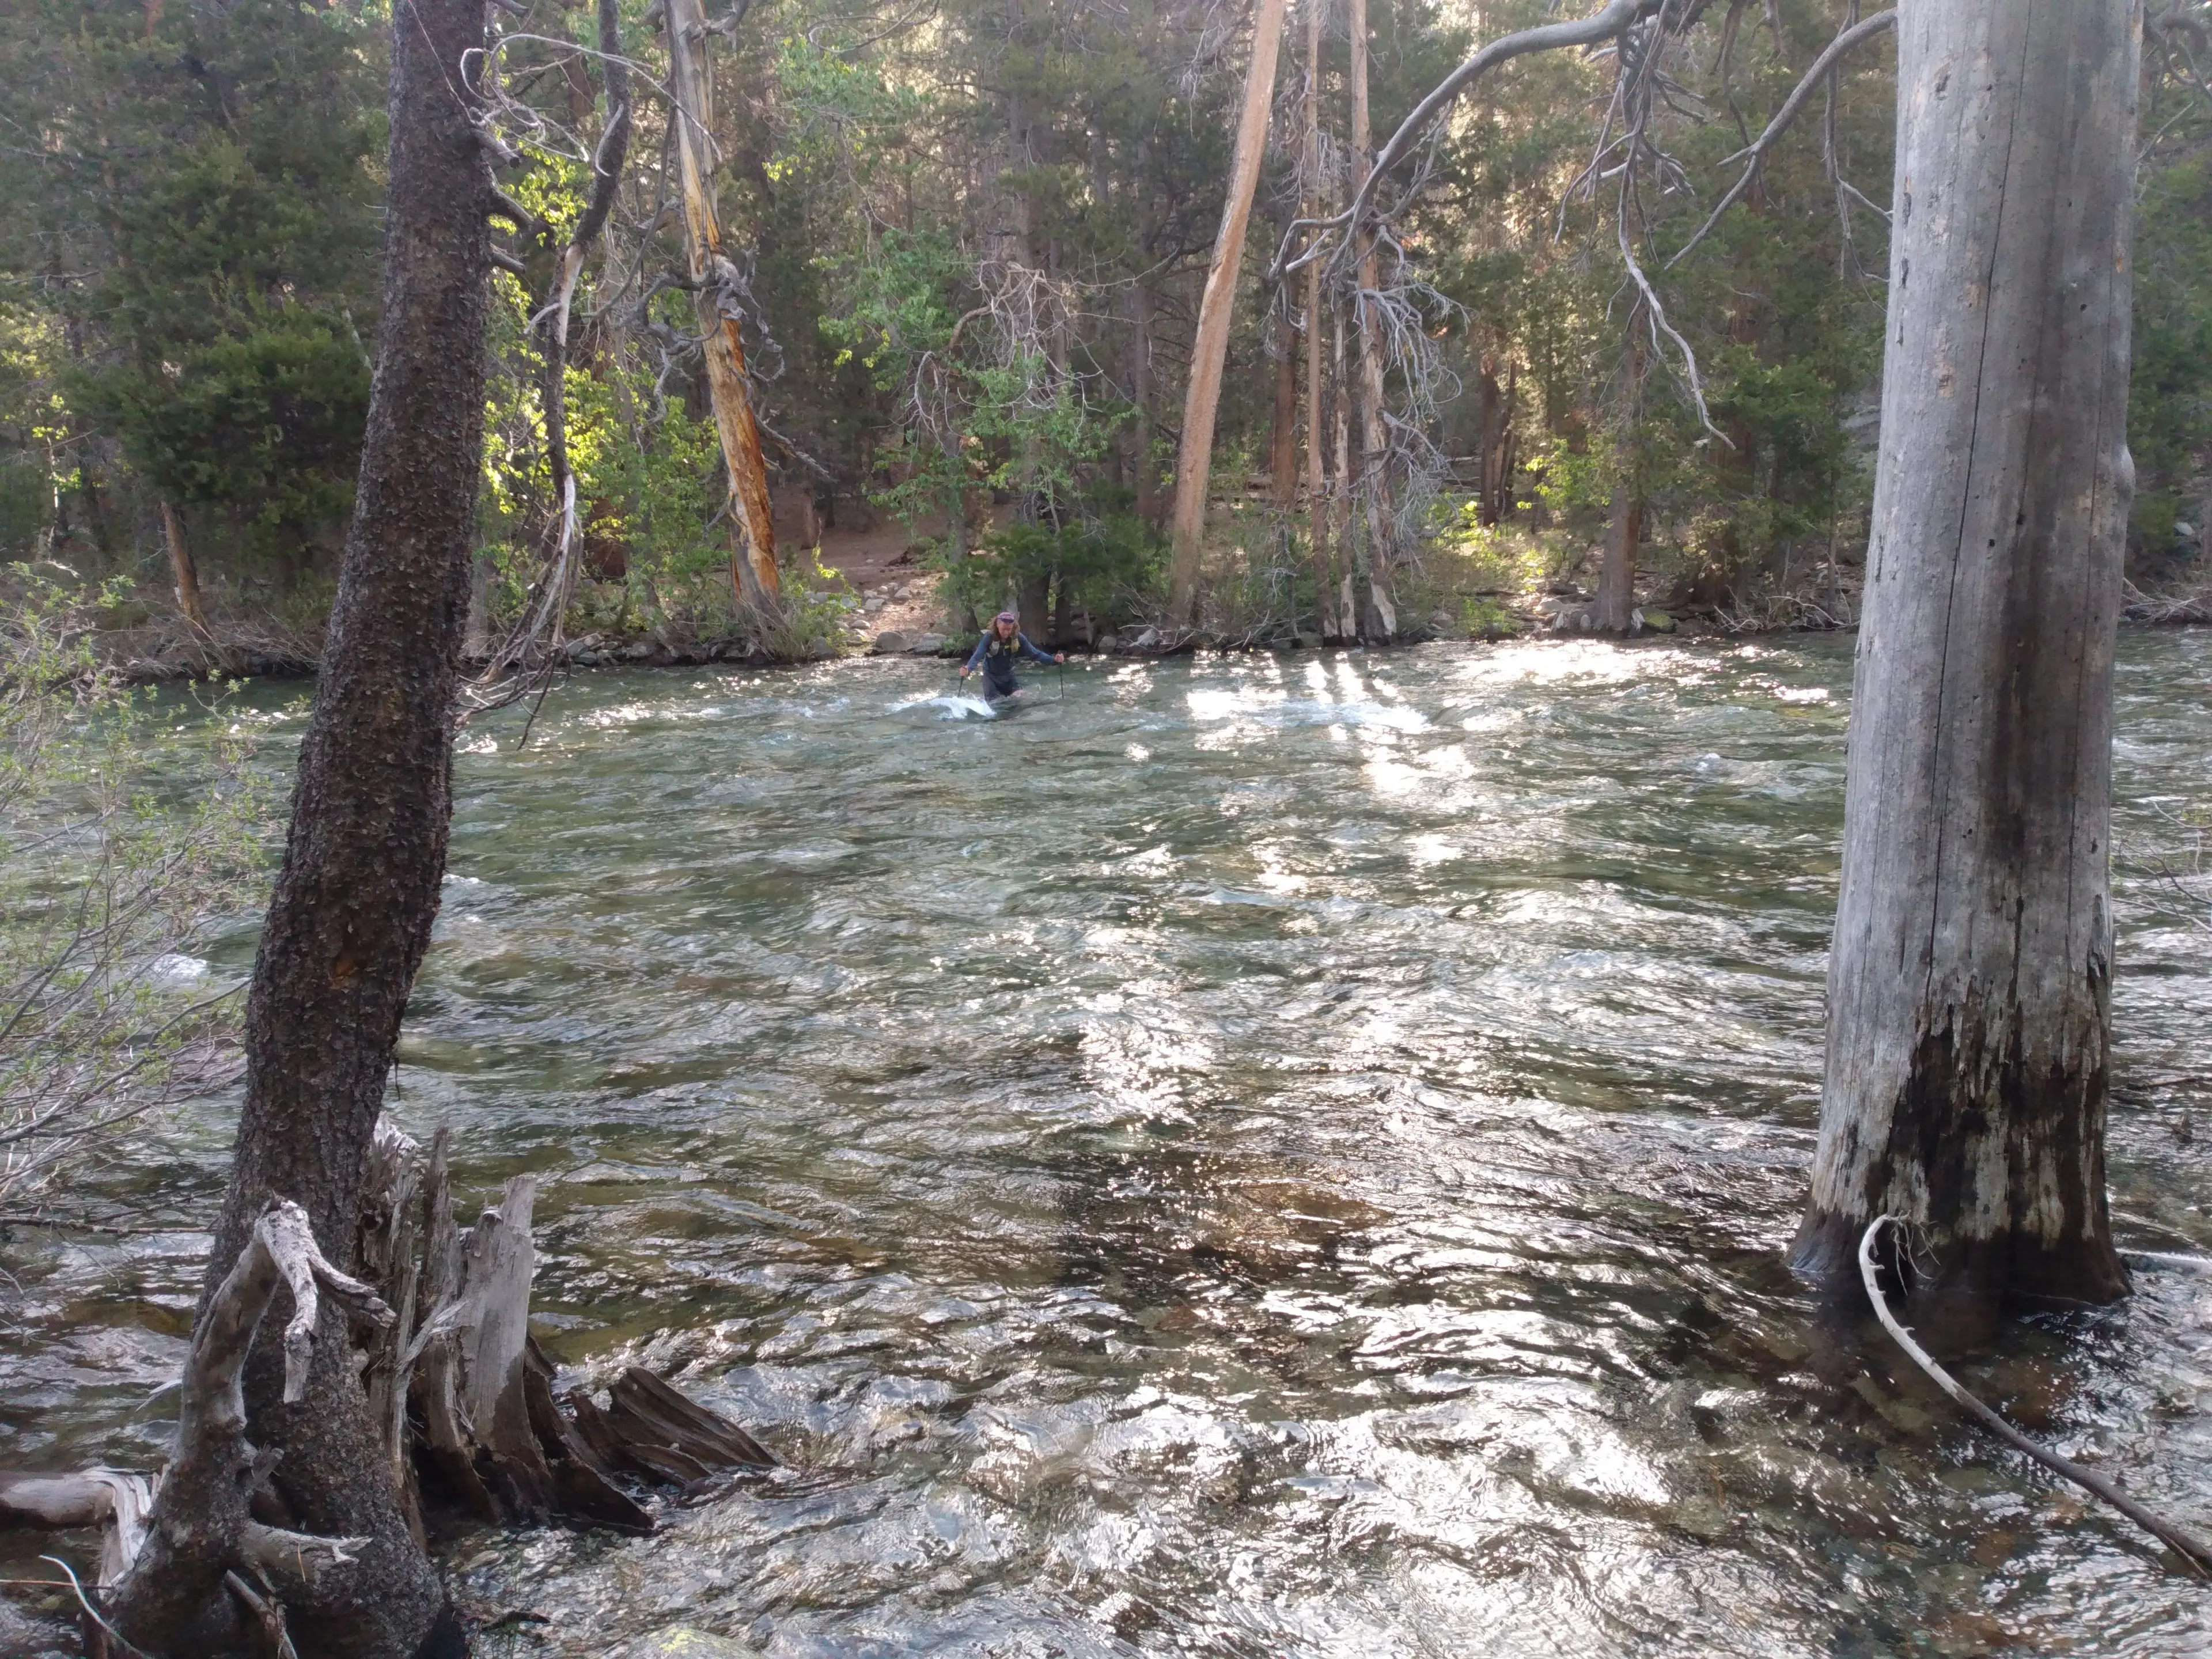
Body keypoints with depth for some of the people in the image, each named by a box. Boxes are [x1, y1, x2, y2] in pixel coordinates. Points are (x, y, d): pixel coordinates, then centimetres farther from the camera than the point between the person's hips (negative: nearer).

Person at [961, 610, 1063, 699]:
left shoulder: (1018, 638, -16)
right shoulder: (989, 637, -25)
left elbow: (1035, 653, -13)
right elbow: (977, 656, -33)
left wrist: (1054, 659, -27)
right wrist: (968, 669, -53)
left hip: (1008, 676, 3)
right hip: (991, 677, -3)